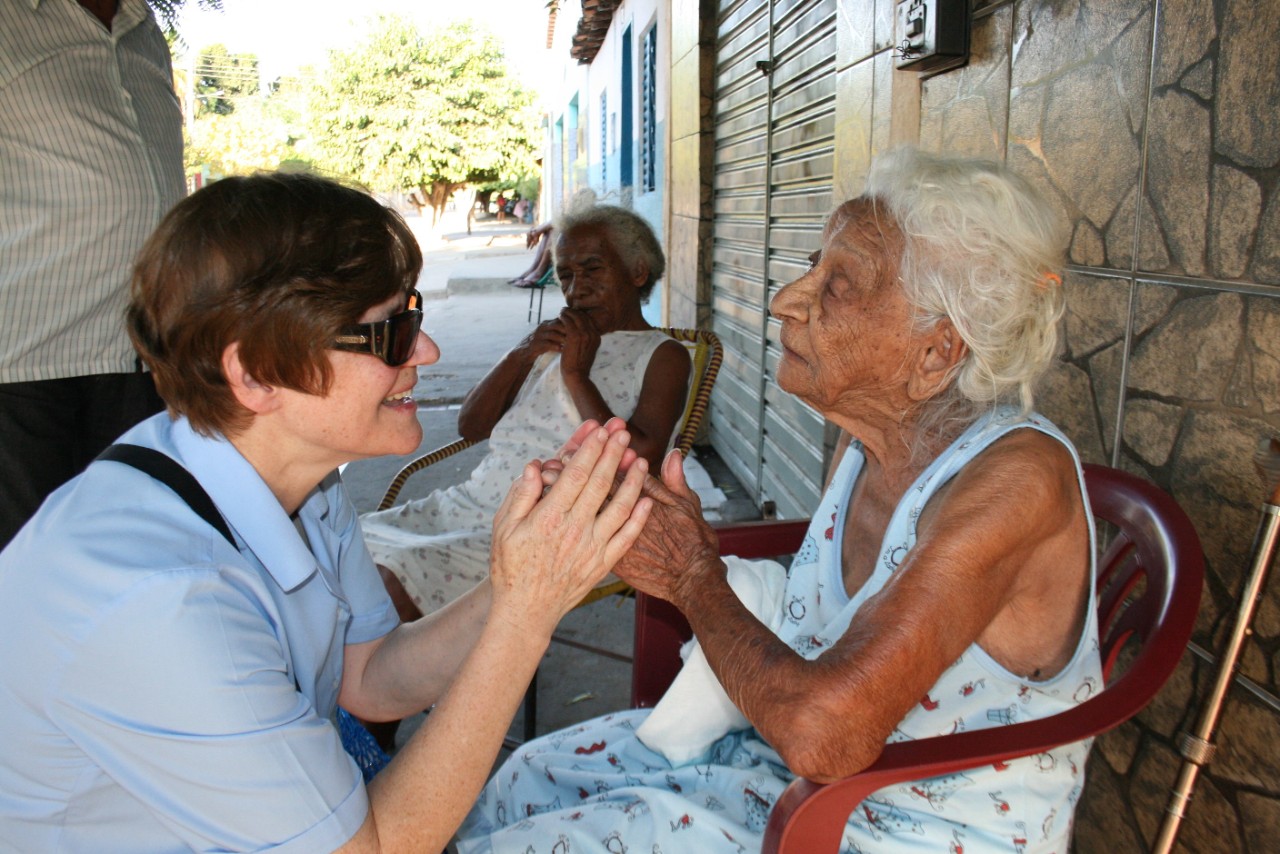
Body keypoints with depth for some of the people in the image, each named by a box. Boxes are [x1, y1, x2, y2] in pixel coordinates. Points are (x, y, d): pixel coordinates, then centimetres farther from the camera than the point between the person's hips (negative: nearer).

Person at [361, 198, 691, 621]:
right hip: (468, 504, 7)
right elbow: (471, 425, 13)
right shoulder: (553, 338, 20)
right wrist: (522, 355, -2)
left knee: (391, 583, -25)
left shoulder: (663, 356, 1)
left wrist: (577, 376, -11)